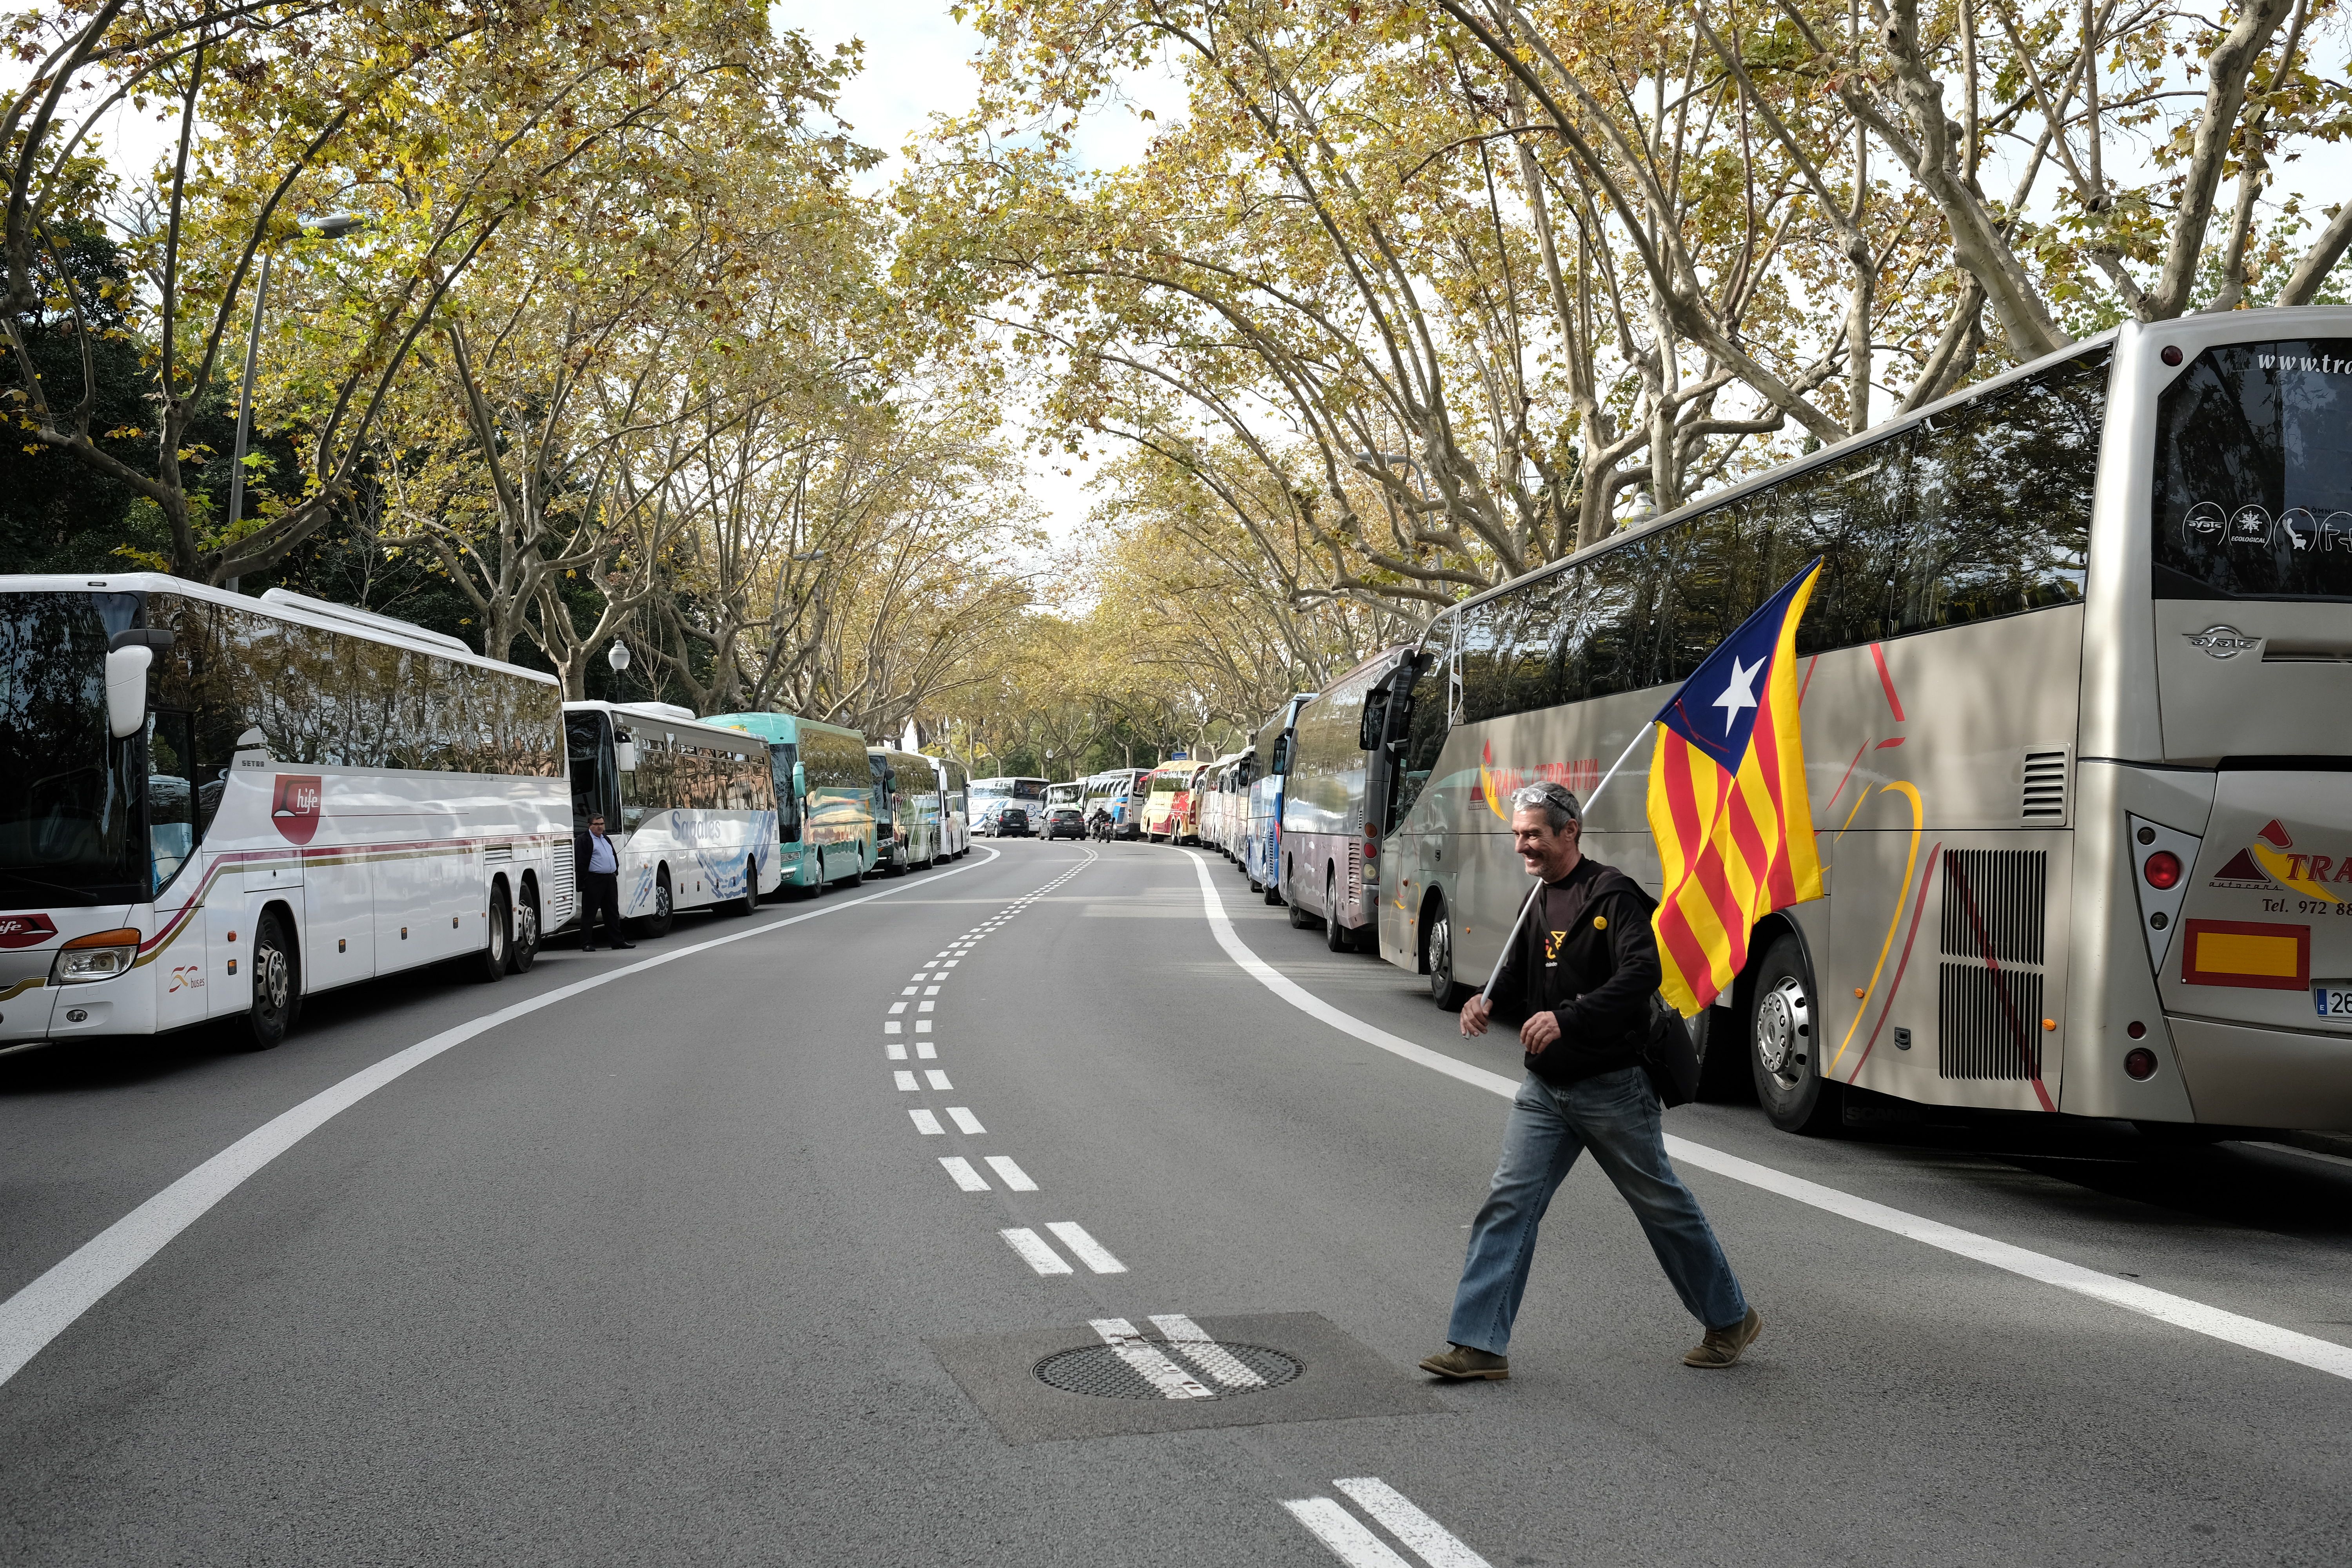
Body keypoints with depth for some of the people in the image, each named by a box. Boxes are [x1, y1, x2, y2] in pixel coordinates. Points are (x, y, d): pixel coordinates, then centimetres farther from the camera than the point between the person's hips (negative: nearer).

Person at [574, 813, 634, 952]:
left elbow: (614, 857, 27)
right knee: (589, 913, -3)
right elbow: (580, 862, -12)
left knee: (613, 912, 11)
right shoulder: (583, 840, -5)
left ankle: (617, 941, 16)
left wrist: (615, 872, 15)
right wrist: (585, 881, -17)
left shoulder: (606, 839, 20)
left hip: (611, 879, 8)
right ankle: (587, 944, -1)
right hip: (594, 881, -8)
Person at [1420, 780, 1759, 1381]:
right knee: (1508, 1205, -2)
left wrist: (1567, 1018, -35)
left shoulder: (1611, 894, -15)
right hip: (1545, 1088, 7)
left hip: (1611, 1085, -7)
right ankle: (1479, 1345, -1)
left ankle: (1730, 1320, 29)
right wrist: (1488, 998, 4)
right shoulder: (1537, 898, 11)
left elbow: (1642, 973, -28)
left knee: (1661, 1204, 9)